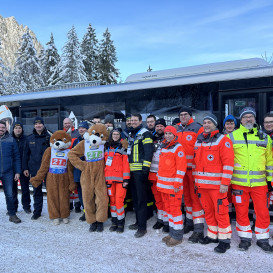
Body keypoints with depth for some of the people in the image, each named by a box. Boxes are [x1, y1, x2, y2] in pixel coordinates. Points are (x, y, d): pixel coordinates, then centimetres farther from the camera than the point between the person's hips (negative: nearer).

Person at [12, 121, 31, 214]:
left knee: (25, 188, 8)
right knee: (13, 188, 10)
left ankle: (26, 206, 20)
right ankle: (13, 206, 24)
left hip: (24, 168, -1)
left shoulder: (26, 139, -2)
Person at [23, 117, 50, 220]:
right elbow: (26, 154, 10)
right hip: (34, 169, 3)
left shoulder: (49, 137, -2)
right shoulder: (29, 138, 6)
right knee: (36, 190, 11)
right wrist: (25, 168, 5)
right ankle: (37, 212, 22)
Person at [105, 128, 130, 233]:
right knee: (112, 200, 9)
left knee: (119, 201, -6)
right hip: (109, 178, 4)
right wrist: (105, 178, 12)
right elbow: (105, 164, 16)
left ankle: (120, 223, 8)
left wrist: (126, 179, -10)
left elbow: (126, 164, -5)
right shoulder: (107, 149, 14)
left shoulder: (122, 148, 0)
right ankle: (114, 222, 20)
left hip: (120, 179, -4)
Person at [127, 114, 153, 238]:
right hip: (132, 170, 8)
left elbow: (148, 152, -14)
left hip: (140, 170, -8)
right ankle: (138, 221, 28)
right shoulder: (131, 134, 18)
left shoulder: (145, 133, -7)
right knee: (135, 197, 15)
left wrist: (145, 167, -20)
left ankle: (142, 226, 3)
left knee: (141, 198, -5)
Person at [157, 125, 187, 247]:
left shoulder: (178, 148, -9)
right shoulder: (163, 148, 15)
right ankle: (171, 233, 27)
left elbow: (181, 167, -15)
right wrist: (159, 182, 19)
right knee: (167, 207, 14)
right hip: (163, 185, 8)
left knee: (174, 209, -3)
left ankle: (177, 236, 10)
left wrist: (177, 184, -18)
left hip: (173, 185, -8)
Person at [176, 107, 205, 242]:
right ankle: (189, 221, 29)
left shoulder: (198, 128, -6)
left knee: (195, 196, -5)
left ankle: (198, 228, 3)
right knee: (186, 195, 15)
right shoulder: (177, 130, 13)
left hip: (194, 168, -6)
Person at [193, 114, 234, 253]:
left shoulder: (223, 140, -6)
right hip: (201, 184, 6)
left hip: (217, 184, -6)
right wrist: (195, 179, 17)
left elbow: (228, 163, -12)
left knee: (220, 212, 0)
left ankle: (224, 239, 14)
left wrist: (225, 183, -17)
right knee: (208, 211, 15)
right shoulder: (198, 141, 14)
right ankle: (212, 235, 29)